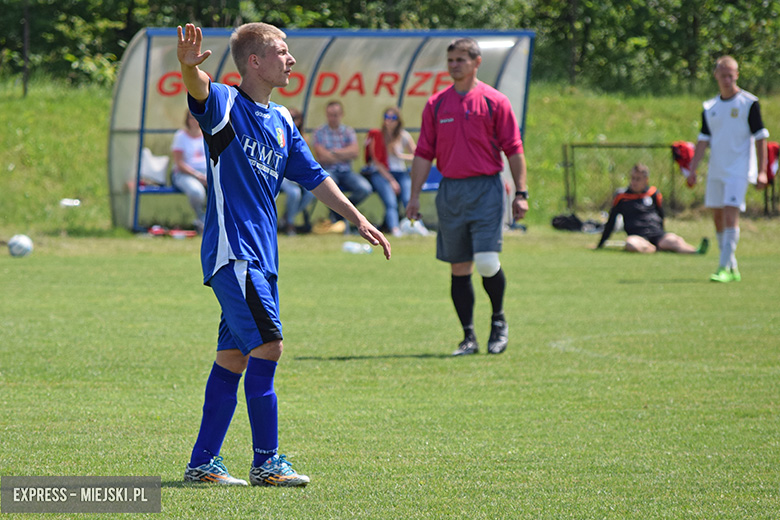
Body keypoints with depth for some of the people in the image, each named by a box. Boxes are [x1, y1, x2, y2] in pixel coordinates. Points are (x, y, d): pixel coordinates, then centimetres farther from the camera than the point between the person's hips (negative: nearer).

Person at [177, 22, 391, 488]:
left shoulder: (281, 122, 16)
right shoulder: (225, 105, -7)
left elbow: (314, 177, 24)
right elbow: (199, 89, -31)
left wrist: (357, 218, 20)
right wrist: (189, 66, -53)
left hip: (263, 256, 8)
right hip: (232, 252, -8)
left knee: (234, 357, 9)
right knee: (267, 345, -15)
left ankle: (203, 463, 15)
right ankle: (266, 462, -10)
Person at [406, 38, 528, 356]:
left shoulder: (495, 102, 0)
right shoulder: (436, 104, 9)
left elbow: (514, 150, 1)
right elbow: (424, 153, 11)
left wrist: (521, 193, -4)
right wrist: (414, 195, 5)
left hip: (486, 189, -3)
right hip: (450, 190, 3)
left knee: (487, 262, -13)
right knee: (459, 267, 4)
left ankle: (498, 320, 12)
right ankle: (469, 337, 10)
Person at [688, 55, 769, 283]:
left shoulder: (749, 103, -5)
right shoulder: (710, 107, 10)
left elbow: (760, 138, -5)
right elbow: (703, 140, 11)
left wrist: (762, 172, -11)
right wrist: (693, 170, 2)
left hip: (739, 170, -6)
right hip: (715, 170, 6)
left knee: (731, 215, -16)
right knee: (718, 217, 8)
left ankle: (724, 268, -17)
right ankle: (732, 268, 19)